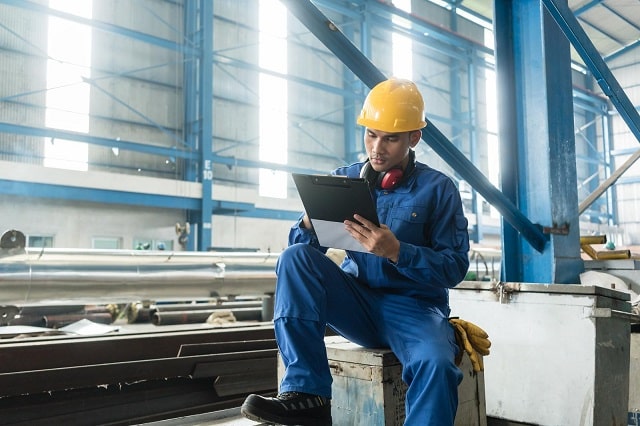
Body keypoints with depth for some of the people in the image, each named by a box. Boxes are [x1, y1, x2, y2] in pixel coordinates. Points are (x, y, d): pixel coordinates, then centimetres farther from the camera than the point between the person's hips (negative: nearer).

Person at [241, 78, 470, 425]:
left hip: (413, 306, -3)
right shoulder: (344, 179, 6)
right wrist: (309, 224, -22)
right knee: (295, 257, -21)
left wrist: (395, 250, -25)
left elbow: (455, 268, -9)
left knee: (436, 365, -35)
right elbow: (301, 245, 2)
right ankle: (306, 394, -26)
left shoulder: (438, 189, -3)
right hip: (356, 302, 3)